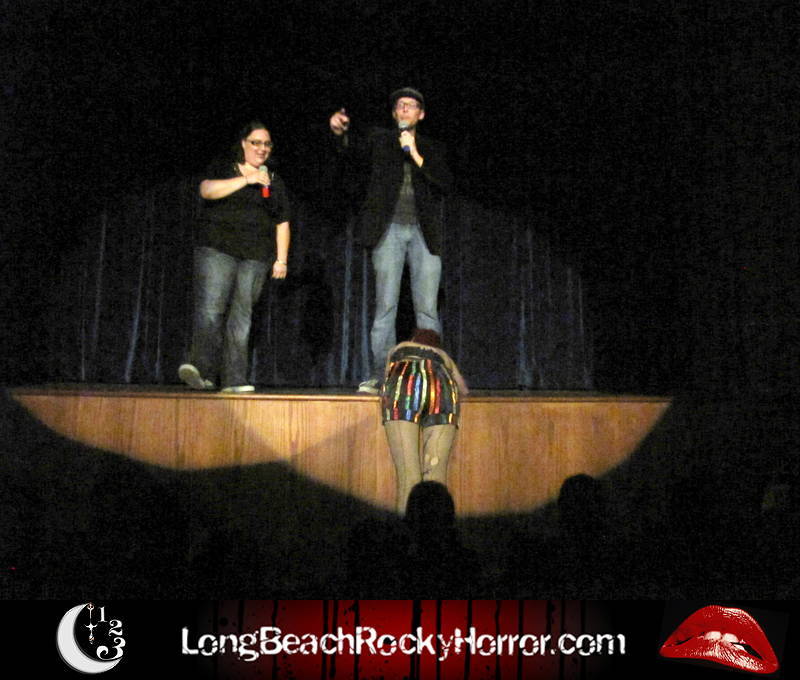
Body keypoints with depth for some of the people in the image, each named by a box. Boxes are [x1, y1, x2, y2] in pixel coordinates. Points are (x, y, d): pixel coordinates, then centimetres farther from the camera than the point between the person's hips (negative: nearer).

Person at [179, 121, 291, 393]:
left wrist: (281, 259, 8)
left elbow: (282, 224, 18)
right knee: (210, 308, -17)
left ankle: (233, 379, -1)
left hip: (256, 258, 2)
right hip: (217, 249, -2)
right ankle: (201, 369, -23)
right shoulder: (223, 169, 13)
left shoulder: (275, 182, 20)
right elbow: (207, 190, -8)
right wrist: (245, 180, -12)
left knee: (241, 316, -2)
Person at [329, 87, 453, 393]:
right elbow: (355, 146, -6)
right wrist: (340, 131, -27)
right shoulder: (380, 140, 13)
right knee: (385, 305, -5)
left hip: (424, 233, 1)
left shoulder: (433, 149, 16)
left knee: (427, 308, -2)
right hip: (390, 230, -1)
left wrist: (415, 155, -8)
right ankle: (379, 374, -3)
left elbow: (446, 183, 0)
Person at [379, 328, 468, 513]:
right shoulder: (442, 355, 42)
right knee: (436, 472, -2)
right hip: (441, 390, 1)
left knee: (407, 472, -7)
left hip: (403, 387, -1)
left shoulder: (398, 349, 41)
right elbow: (463, 390, 50)